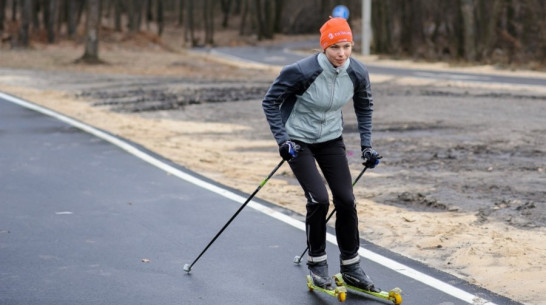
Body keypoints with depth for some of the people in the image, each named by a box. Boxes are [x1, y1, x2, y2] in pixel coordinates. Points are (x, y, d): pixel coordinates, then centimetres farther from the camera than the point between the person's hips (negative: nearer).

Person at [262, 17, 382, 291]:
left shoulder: (357, 73, -13)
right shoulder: (302, 72, -27)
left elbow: (364, 107, 7)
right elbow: (270, 102, -14)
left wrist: (366, 145, 2)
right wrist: (282, 139, -20)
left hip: (331, 140, 4)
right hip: (298, 142, -4)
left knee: (346, 200, -1)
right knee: (319, 199, -16)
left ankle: (351, 267, 14)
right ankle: (316, 262, 5)